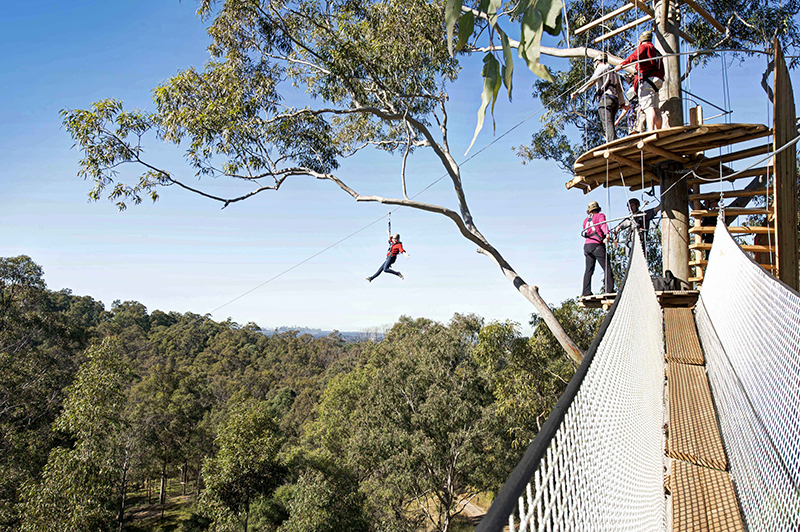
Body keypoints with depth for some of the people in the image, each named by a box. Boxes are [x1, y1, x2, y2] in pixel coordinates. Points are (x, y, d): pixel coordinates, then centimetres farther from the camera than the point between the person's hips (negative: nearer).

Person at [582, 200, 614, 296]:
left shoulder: (586, 220, 19)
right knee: (607, 268, -3)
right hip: (597, 245, -6)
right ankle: (609, 289, -11)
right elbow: (603, 225, -16)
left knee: (589, 270, 7)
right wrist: (607, 235, -32)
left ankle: (586, 292, 3)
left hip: (587, 245, 6)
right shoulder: (600, 216, 4)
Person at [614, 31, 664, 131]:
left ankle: (651, 132, -33)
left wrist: (622, 64, -21)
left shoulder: (644, 47, 7)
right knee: (656, 109, 8)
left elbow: (635, 56, -14)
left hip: (646, 81, -8)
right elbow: (662, 72, 29)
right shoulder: (657, 53, 32)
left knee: (649, 108, -21)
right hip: (656, 81, 8)